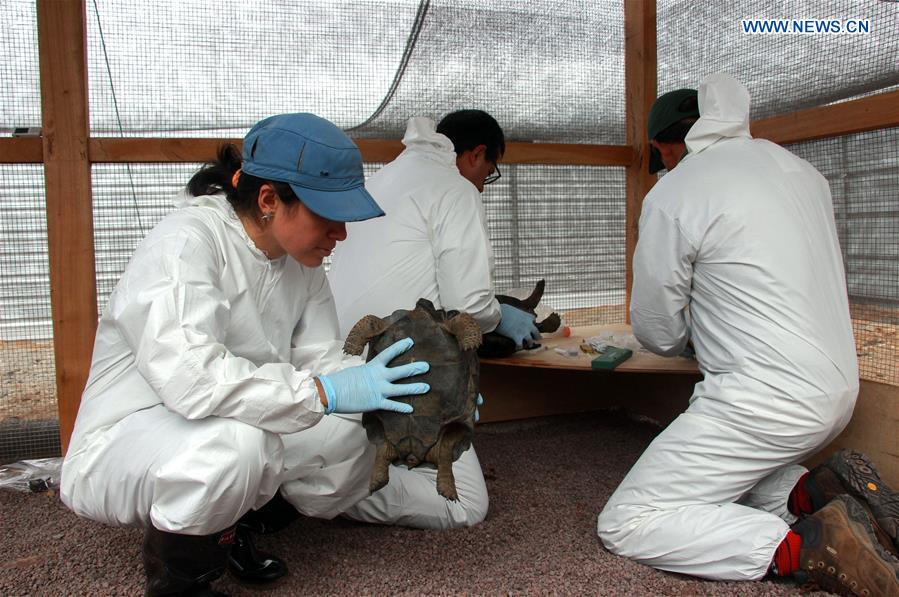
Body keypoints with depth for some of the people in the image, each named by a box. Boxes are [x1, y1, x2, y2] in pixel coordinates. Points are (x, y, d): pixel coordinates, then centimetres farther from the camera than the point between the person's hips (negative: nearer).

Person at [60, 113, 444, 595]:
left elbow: (319, 358, -5)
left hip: (219, 440, 7)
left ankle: (222, 526, 11)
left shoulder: (301, 263, -1)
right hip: (120, 446, -7)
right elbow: (187, 374, -37)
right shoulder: (185, 242, -24)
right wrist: (325, 392, -36)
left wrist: (405, 392, -21)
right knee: (236, 438, -36)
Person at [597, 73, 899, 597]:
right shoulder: (800, 168, 12)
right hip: (838, 389, 9)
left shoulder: (672, 195, -11)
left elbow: (657, 334, -3)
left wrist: (687, 336, 21)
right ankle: (817, 490, 5)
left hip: (767, 401, -9)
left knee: (626, 524, -3)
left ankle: (804, 547, -14)